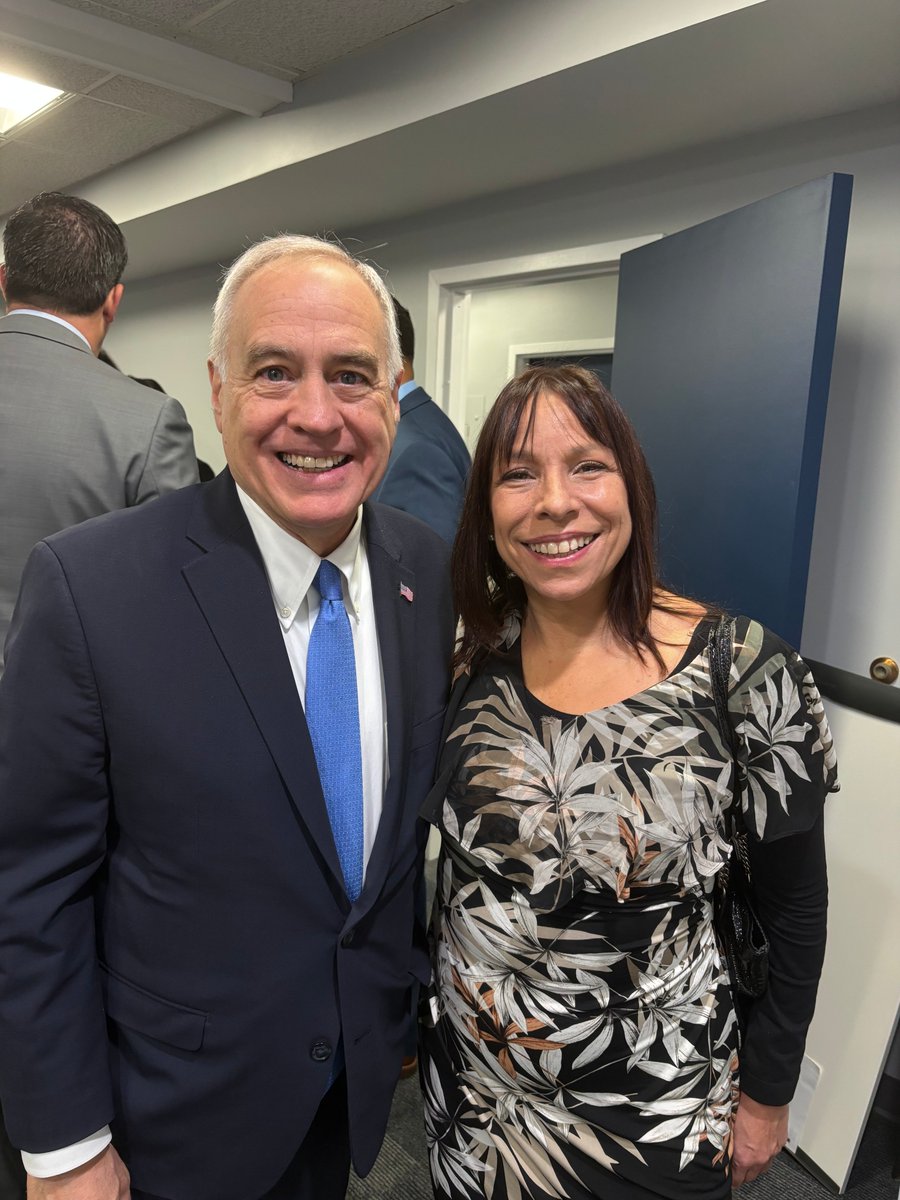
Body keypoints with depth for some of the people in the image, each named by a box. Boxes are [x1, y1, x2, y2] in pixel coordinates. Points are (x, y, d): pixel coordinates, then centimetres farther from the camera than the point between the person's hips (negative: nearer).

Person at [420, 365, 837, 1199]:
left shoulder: (748, 671, -21)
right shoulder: (468, 653, -10)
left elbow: (795, 909, -9)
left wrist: (767, 1095, -2)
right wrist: (431, 992, 5)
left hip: (652, 1107, -3)